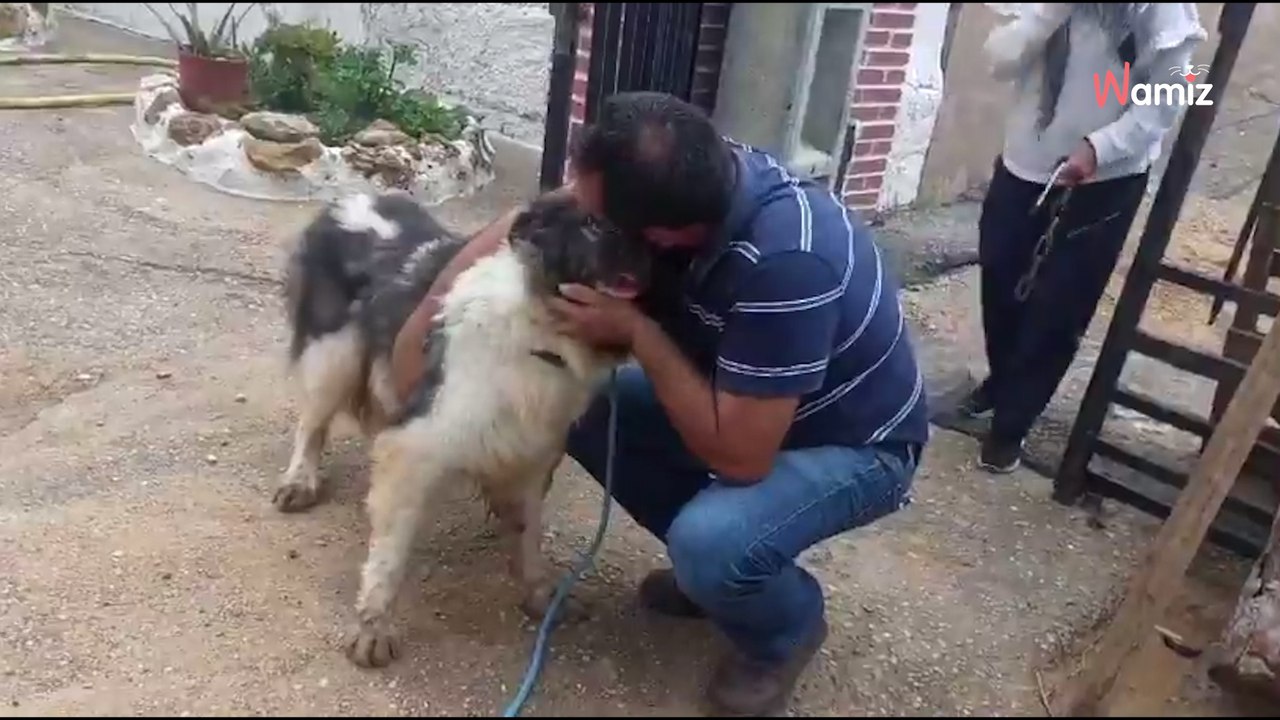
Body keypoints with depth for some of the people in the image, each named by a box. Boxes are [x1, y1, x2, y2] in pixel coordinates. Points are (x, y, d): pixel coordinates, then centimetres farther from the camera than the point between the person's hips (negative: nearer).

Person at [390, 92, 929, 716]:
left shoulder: (785, 263, -40)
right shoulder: (682, 177, -18)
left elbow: (738, 456, -35)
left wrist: (636, 330, -30)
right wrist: (425, 318, -8)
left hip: (853, 444, -7)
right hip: (746, 398, 7)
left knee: (709, 540, -32)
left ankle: (787, 627, 4)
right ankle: (713, 562, 12)